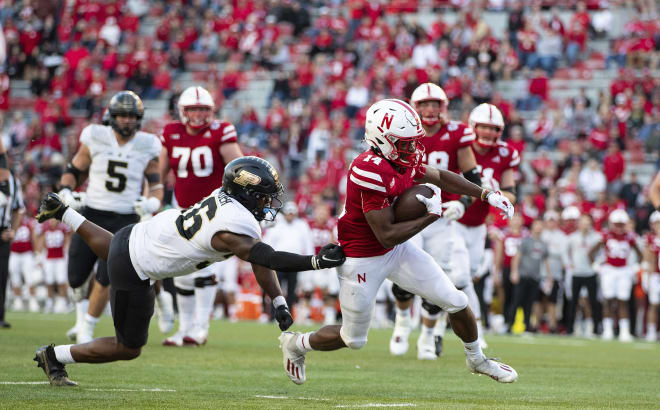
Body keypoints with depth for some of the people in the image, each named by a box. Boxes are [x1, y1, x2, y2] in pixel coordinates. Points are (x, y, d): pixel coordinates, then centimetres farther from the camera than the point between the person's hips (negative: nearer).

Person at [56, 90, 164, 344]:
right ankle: (82, 316, 35)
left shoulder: (147, 147, -3)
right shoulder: (95, 139, -3)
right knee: (76, 277, 5)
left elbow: (156, 185, 6)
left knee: (105, 277, -13)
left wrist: (152, 203, -15)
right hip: (92, 216, 1)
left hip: (125, 220, -1)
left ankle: (87, 329, 3)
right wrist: (66, 193, -10)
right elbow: (73, 171, 8)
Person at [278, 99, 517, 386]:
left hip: (397, 251, 8)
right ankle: (296, 344, 36)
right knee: (353, 338, 9)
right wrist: (432, 215, -22)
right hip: (363, 261, -8)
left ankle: (477, 360, 31)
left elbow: (439, 177, 15)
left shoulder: (402, 162, -5)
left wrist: (486, 195, 8)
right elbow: (387, 235, -30)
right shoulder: (371, 171, -32)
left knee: (456, 302, 6)